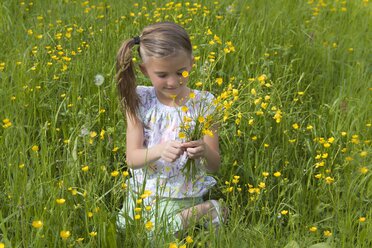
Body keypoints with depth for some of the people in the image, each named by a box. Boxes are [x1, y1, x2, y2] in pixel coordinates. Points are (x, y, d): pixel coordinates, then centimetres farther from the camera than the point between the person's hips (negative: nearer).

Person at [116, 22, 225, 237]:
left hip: (183, 198, -3)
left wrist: (205, 152, -29)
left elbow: (215, 166, -6)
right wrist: (159, 150, -30)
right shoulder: (140, 101, -6)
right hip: (143, 192, 3)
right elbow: (132, 159, -10)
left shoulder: (203, 104, -8)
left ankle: (205, 211, 2)